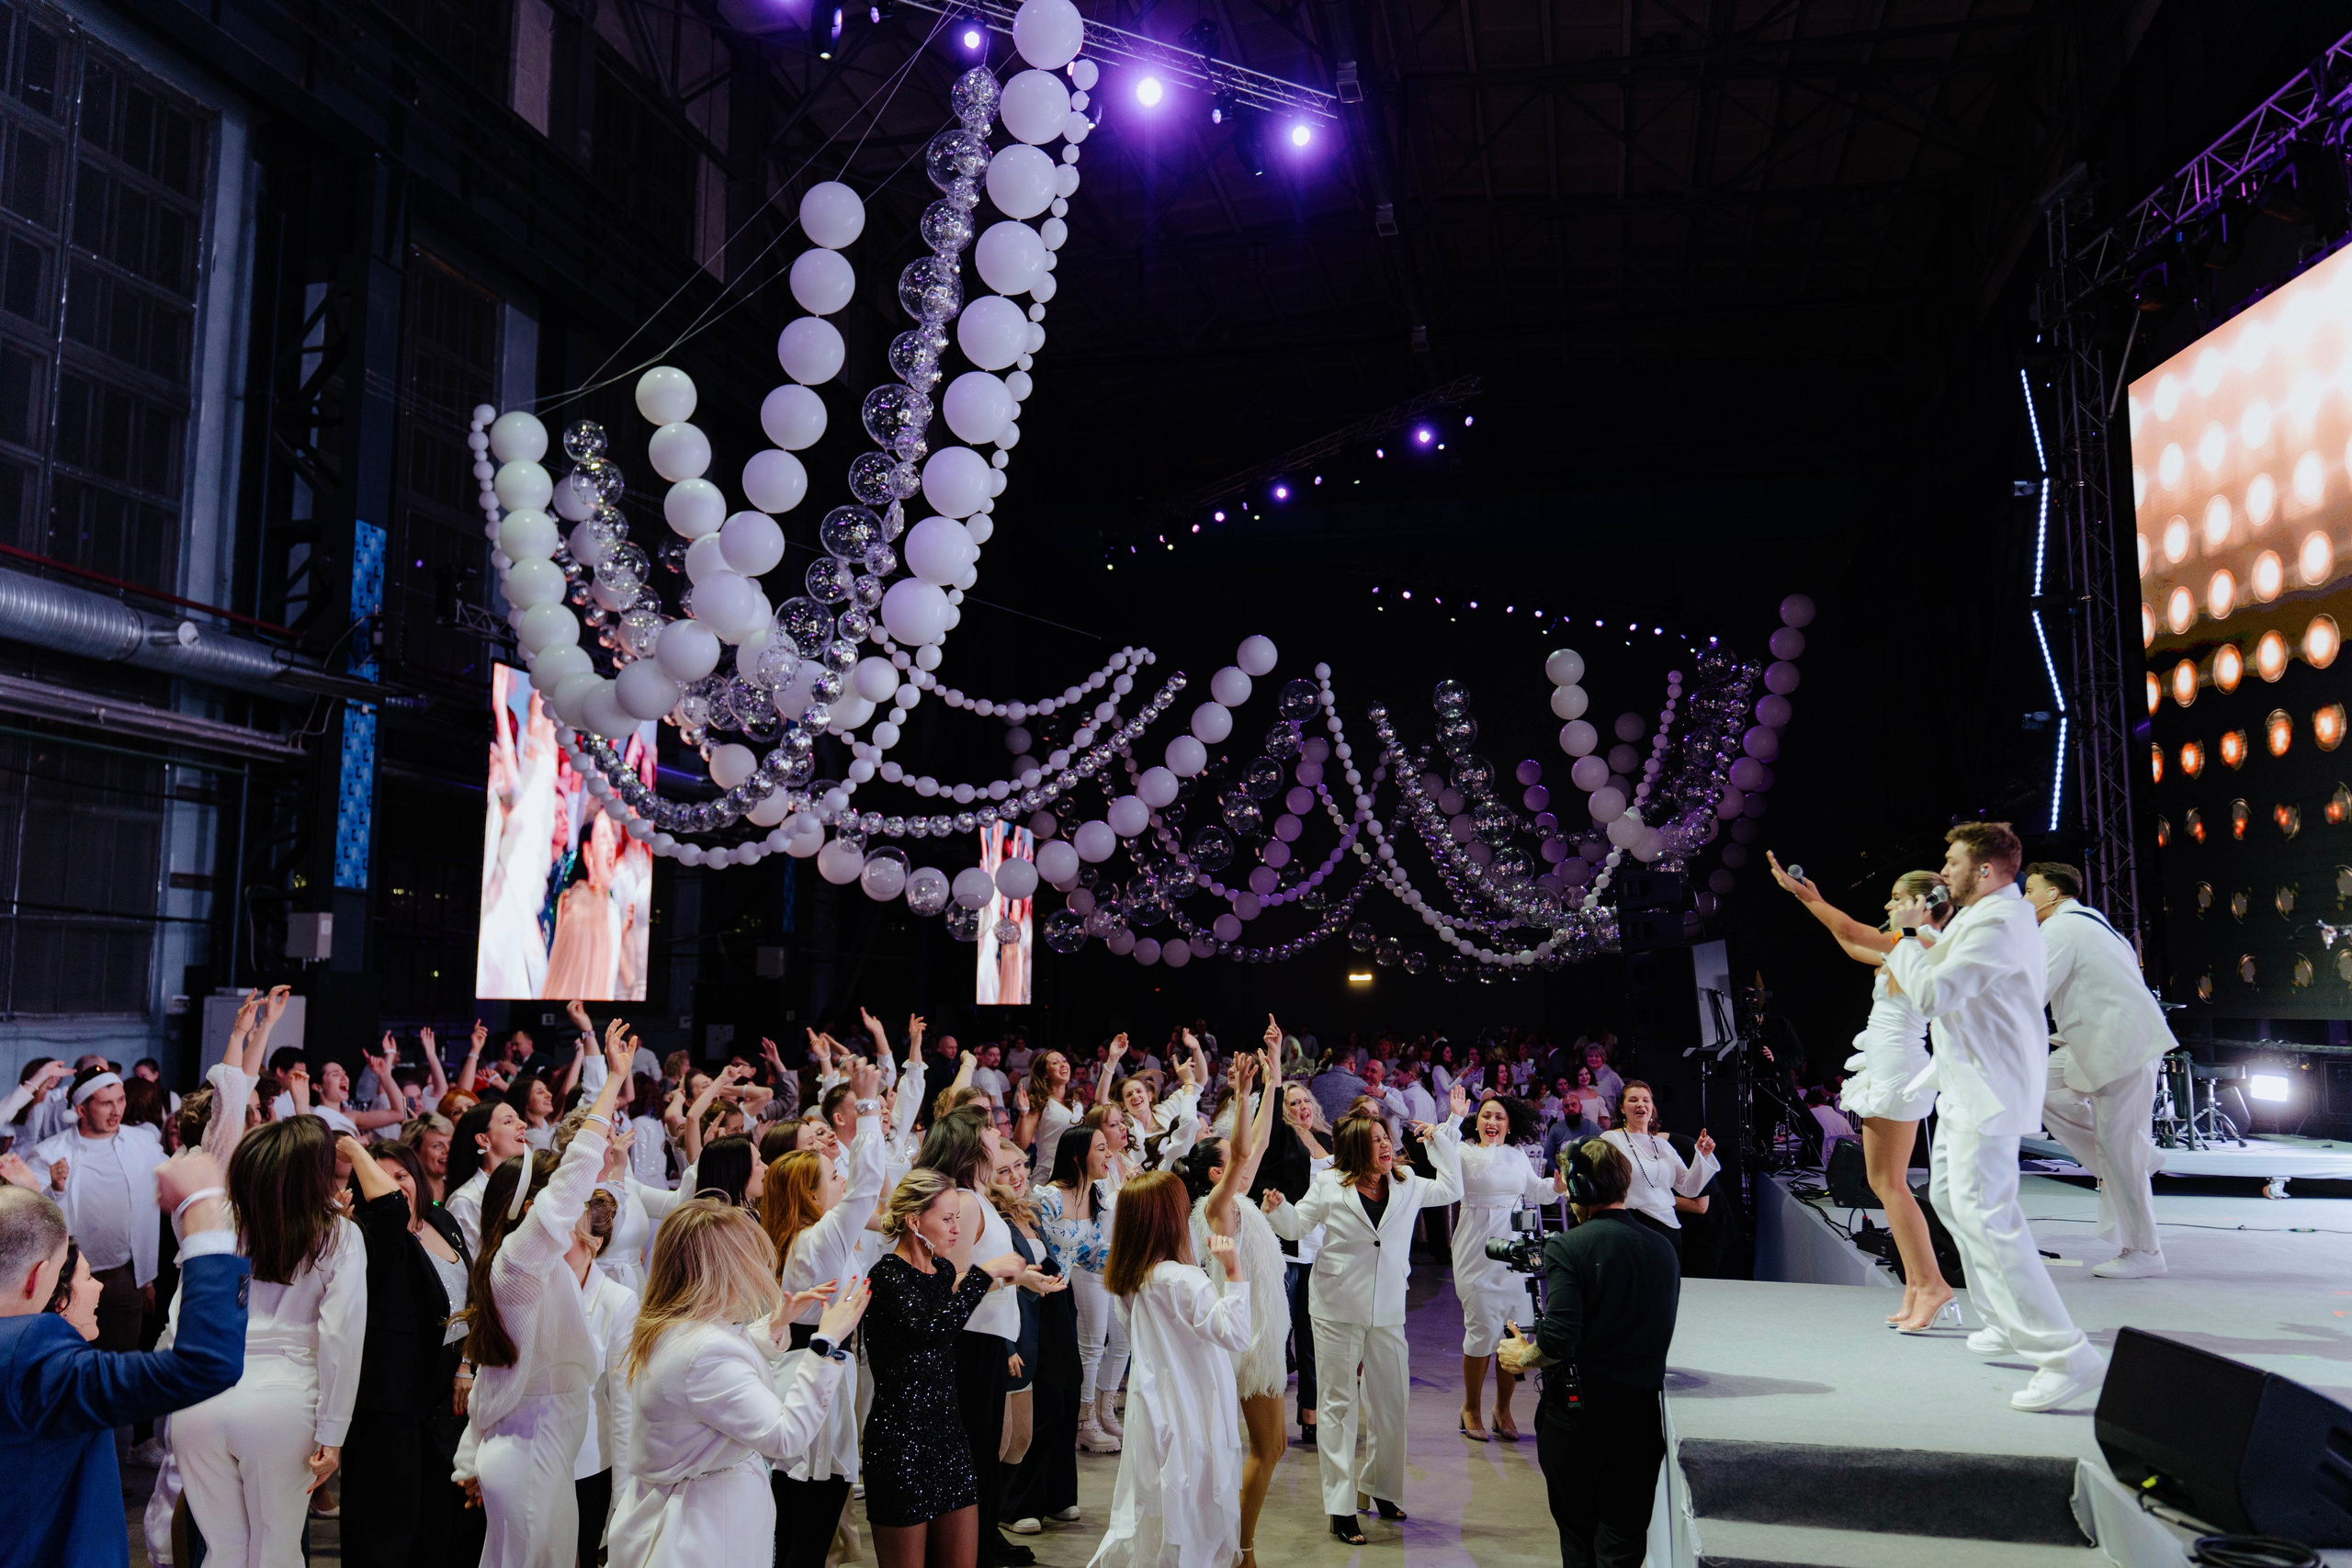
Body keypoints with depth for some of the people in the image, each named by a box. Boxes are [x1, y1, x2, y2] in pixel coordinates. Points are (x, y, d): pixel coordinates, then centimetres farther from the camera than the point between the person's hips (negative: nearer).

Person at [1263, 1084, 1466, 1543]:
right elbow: (1297, 1225, 5)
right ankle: (1340, 1508, 7)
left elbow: (1451, 1188, 16)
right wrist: (1277, 1207, -17)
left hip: (1388, 1312, 3)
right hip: (1338, 1310, -3)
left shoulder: (1407, 1185, 6)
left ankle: (1380, 1486, 31)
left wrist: (1447, 1130, 12)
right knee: (1339, 1406, 2)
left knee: (1390, 1403, 9)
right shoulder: (1330, 1185, -3)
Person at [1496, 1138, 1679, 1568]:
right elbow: (1658, 1334, 11)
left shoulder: (1568, 1247, -14)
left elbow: (1558, 1340, -21)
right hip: (1640, 1419, 3)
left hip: (1575, 1419, -3)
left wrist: (1522, 1358, -2)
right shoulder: (1663, 1250, 2)